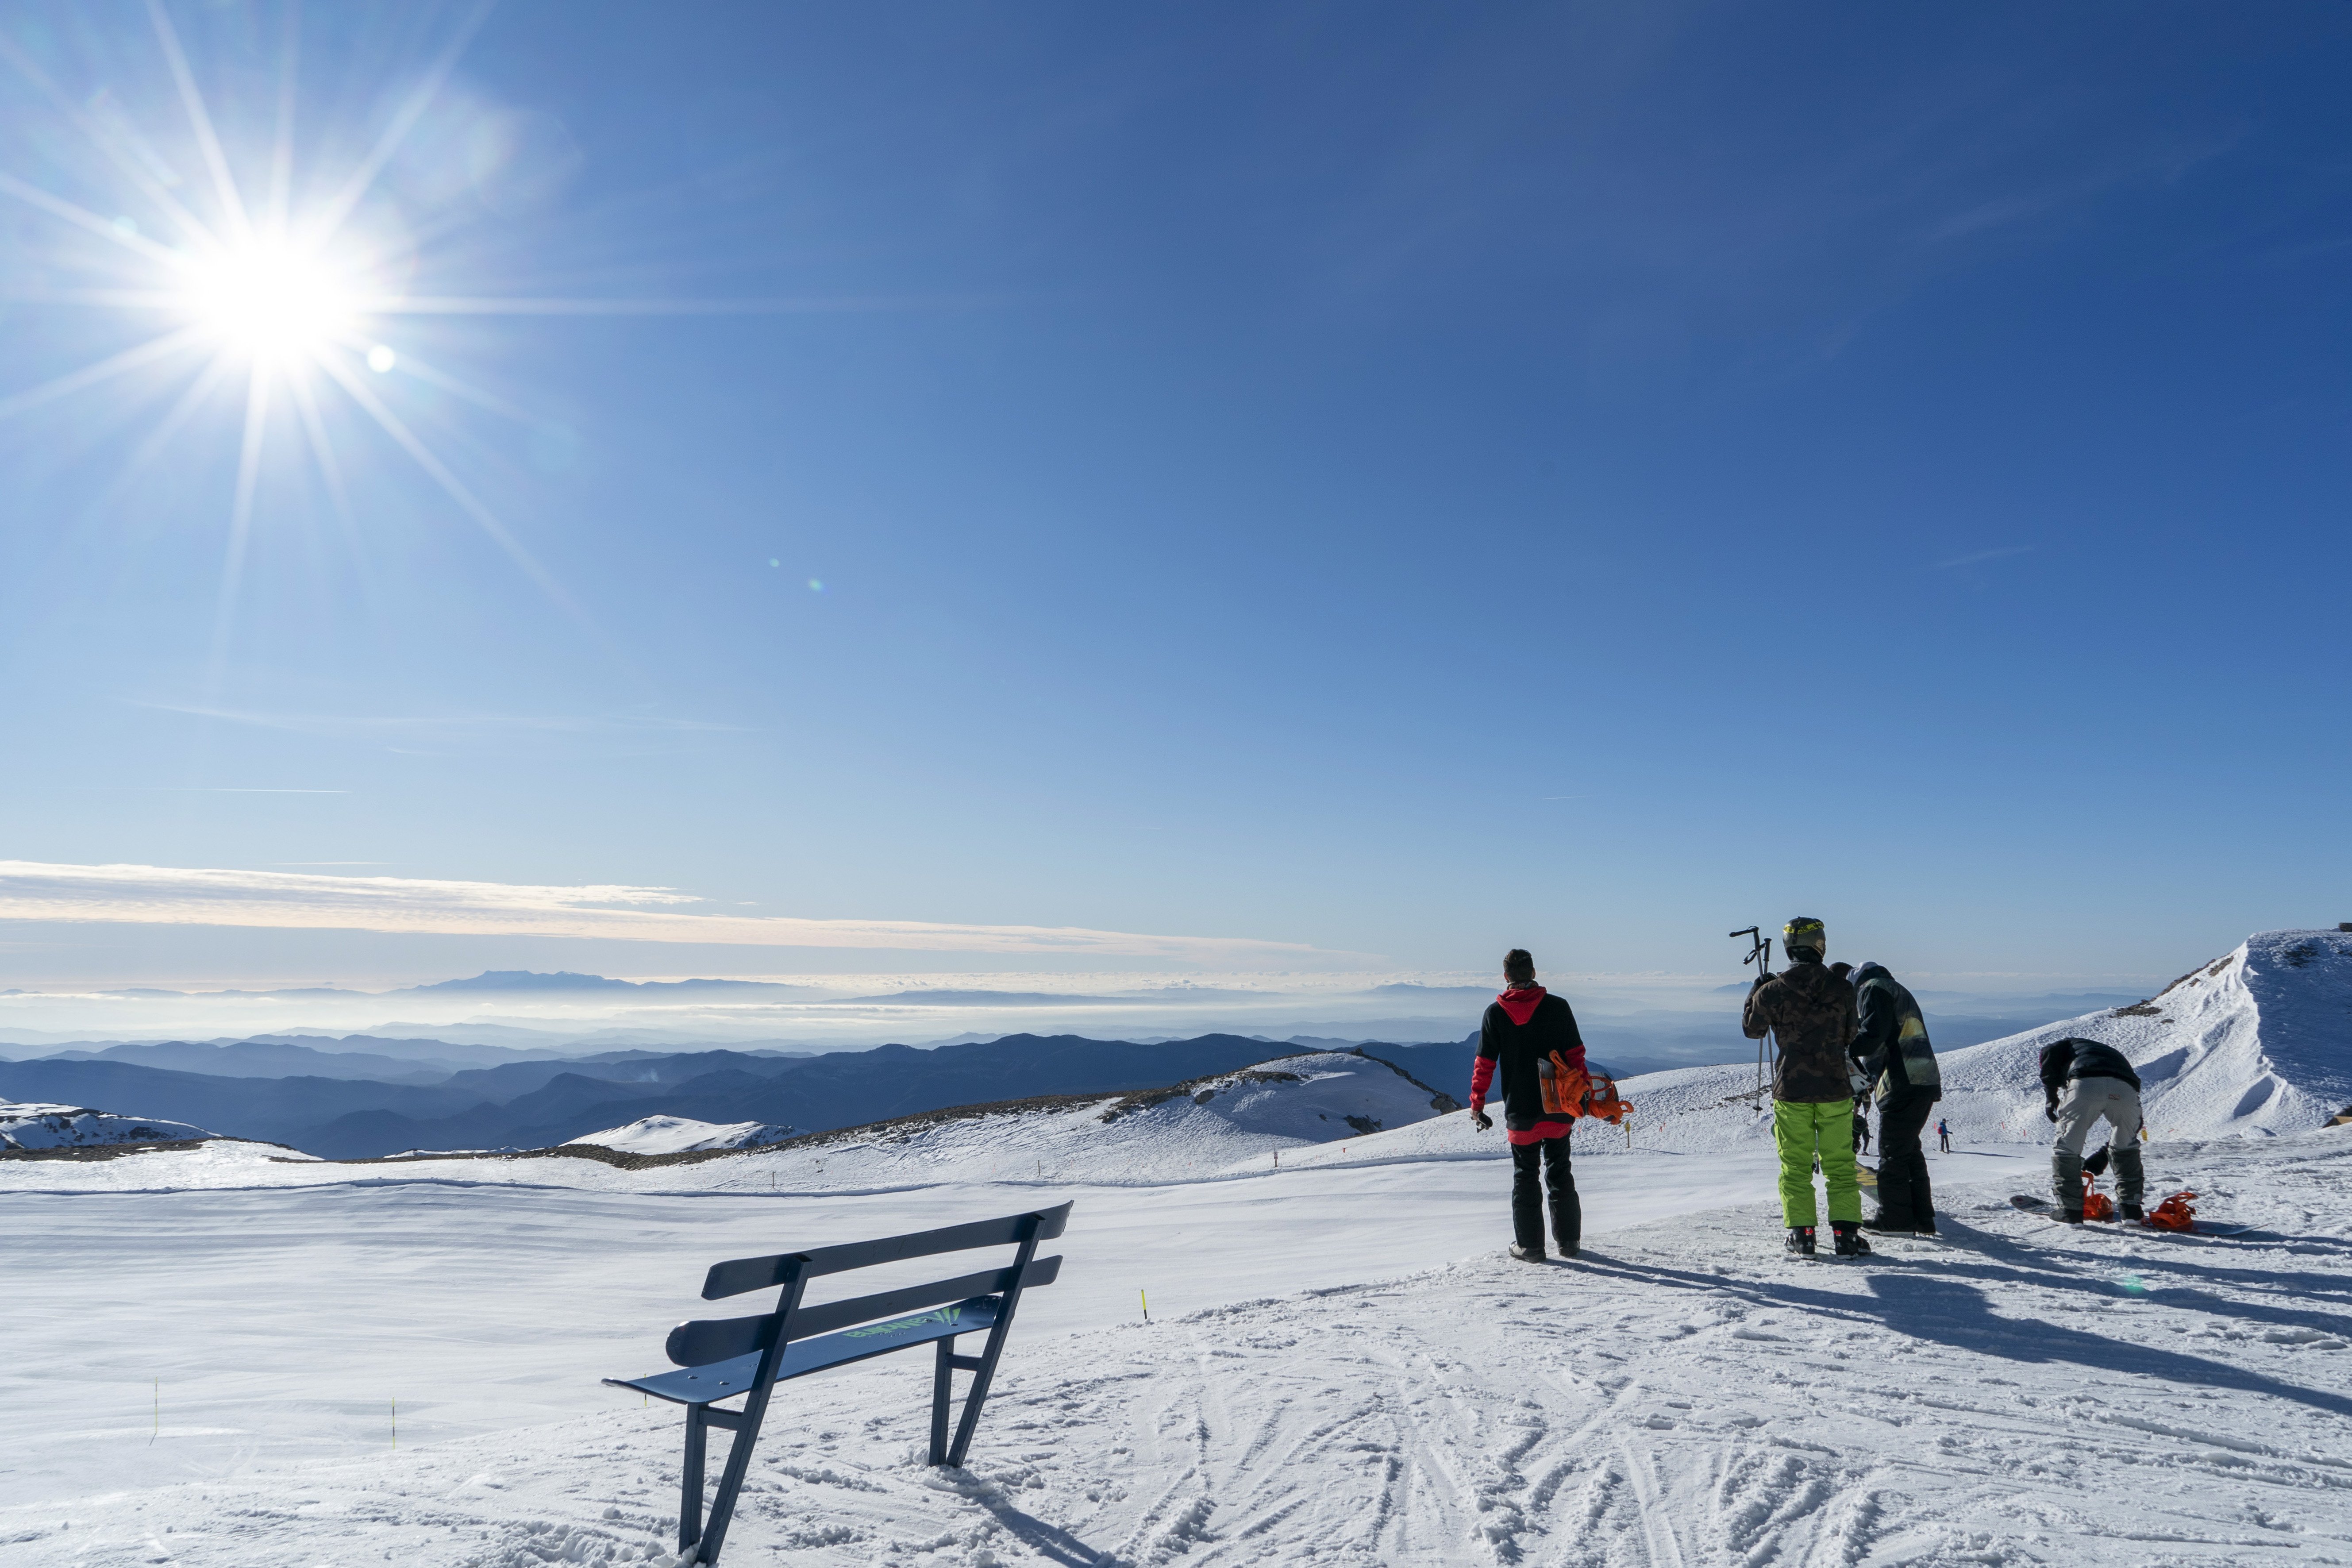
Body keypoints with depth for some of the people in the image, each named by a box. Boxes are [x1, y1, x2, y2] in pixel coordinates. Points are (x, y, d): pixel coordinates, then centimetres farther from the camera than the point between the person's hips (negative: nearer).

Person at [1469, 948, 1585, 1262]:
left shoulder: (1495, 1013, -6)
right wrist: (1582, 1094, 10)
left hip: (1520, 1112, -1)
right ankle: (1569, 1241, 20)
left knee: (1525, 1177, 10)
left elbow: (1485, 1064, -5)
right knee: (1560, 1173, 16)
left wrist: (1477, 1105, 3)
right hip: (1558, 1110, 1)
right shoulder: (1558, 1007, -5)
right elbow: (1576, 1054, -2)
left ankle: (1530, 1246, 11)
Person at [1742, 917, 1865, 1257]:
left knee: (1795, 1165, 8)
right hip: (1835, 1089, 1)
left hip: (1791, 1090, -1)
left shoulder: (1773, 991, -9)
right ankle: (1846, 1232, 5)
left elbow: (1752, 1029, 7)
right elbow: (1850, 1036, 10)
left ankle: (1802, 1234, 7)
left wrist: (1756, 992, 19)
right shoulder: (1842, 989, -4)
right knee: (1839, 1164, 9)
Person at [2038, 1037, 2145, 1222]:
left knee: (2066, 1147, 12)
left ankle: (2071, 1212, 13)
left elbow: (2050, 1052, 10)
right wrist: (2103, 1155, 47)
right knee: (2126, 1148, 30)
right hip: (2126, 1089, 4)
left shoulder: (2072, 1046, 39)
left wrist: (2051, 1096, 13)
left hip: (2085, 1084, -4)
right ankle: (2131, 1210, 31)